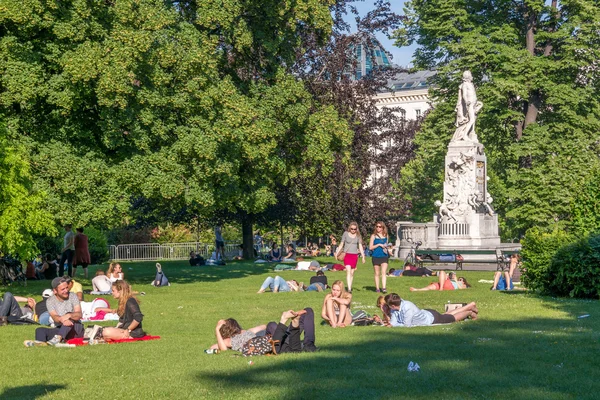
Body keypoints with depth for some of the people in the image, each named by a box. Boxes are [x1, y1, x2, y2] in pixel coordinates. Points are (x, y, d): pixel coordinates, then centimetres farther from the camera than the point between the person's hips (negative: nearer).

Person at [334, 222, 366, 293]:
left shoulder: (358, 236, 6)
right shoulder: (345, 234, 3)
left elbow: (360, 246, 7)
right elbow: (341, 244, 8)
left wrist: (363, 256, 0)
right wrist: (337, 253, 1)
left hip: (354, 255, 2)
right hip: (347, 254, -2)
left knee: (352, 272, 6)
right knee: (348, 271, -16)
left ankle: (350, 287, 18)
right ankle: (349, 289, -23)